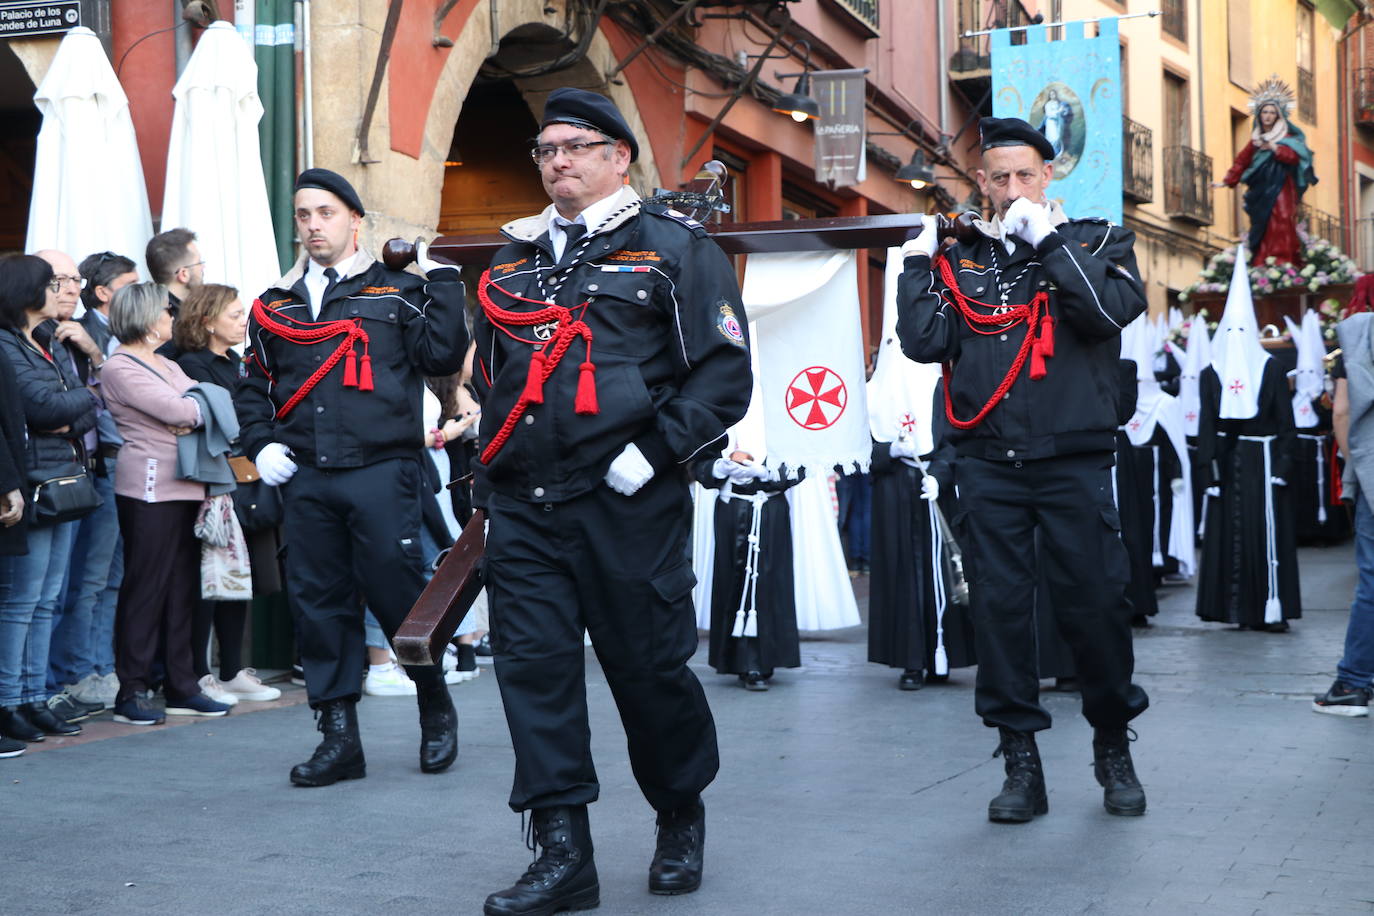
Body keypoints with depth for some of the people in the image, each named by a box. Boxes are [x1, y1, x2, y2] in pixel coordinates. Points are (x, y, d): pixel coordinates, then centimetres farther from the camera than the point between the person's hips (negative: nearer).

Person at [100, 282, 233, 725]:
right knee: (145, 587, -5)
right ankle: (132, 691, 1)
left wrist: (191, 411, -9)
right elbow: (174, 411, -16)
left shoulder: (169, 366, 22)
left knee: (184, 586, 8)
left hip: (186, 486, 8)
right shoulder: (119, 368, -6)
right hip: (150, 485, -8)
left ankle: (181, 687, 14)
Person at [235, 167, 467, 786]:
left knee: (397, 593, -3)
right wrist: (260, 444, 8)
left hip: (381, 472, -4)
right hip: (305, 480, 4)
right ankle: (339, 736, 13)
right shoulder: (275, 306, 16)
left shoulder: (395, 290, 5)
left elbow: (443, 355, -7)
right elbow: (252, 386, 22)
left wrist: (441, 282, -9)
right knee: (318, 601, 4)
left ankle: (436, 706, 21)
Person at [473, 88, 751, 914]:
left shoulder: (675, 248, 0)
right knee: (533, 665, -1)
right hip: (523, 508, 5)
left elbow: (725, 372, -7)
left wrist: (655, 452, -16)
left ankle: (682, 817, 29)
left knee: (649, 667, 5)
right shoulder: (516, 261, 18)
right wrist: (491, 465, 15)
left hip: (628, 504, -5)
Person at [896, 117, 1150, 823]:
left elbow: (1112, 311, -13)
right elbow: (924, 343, 2)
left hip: (1073, 460, -2)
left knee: (1095, 602, 0)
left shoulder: (1094, 243, 7)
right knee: (998, 605, 1)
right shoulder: (962, 260, 13)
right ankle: (1021, 761, 11)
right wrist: (918, 263, 0)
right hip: (988, 466, 2)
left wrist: (1048, 239, -12)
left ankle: (1113, 747, 20)